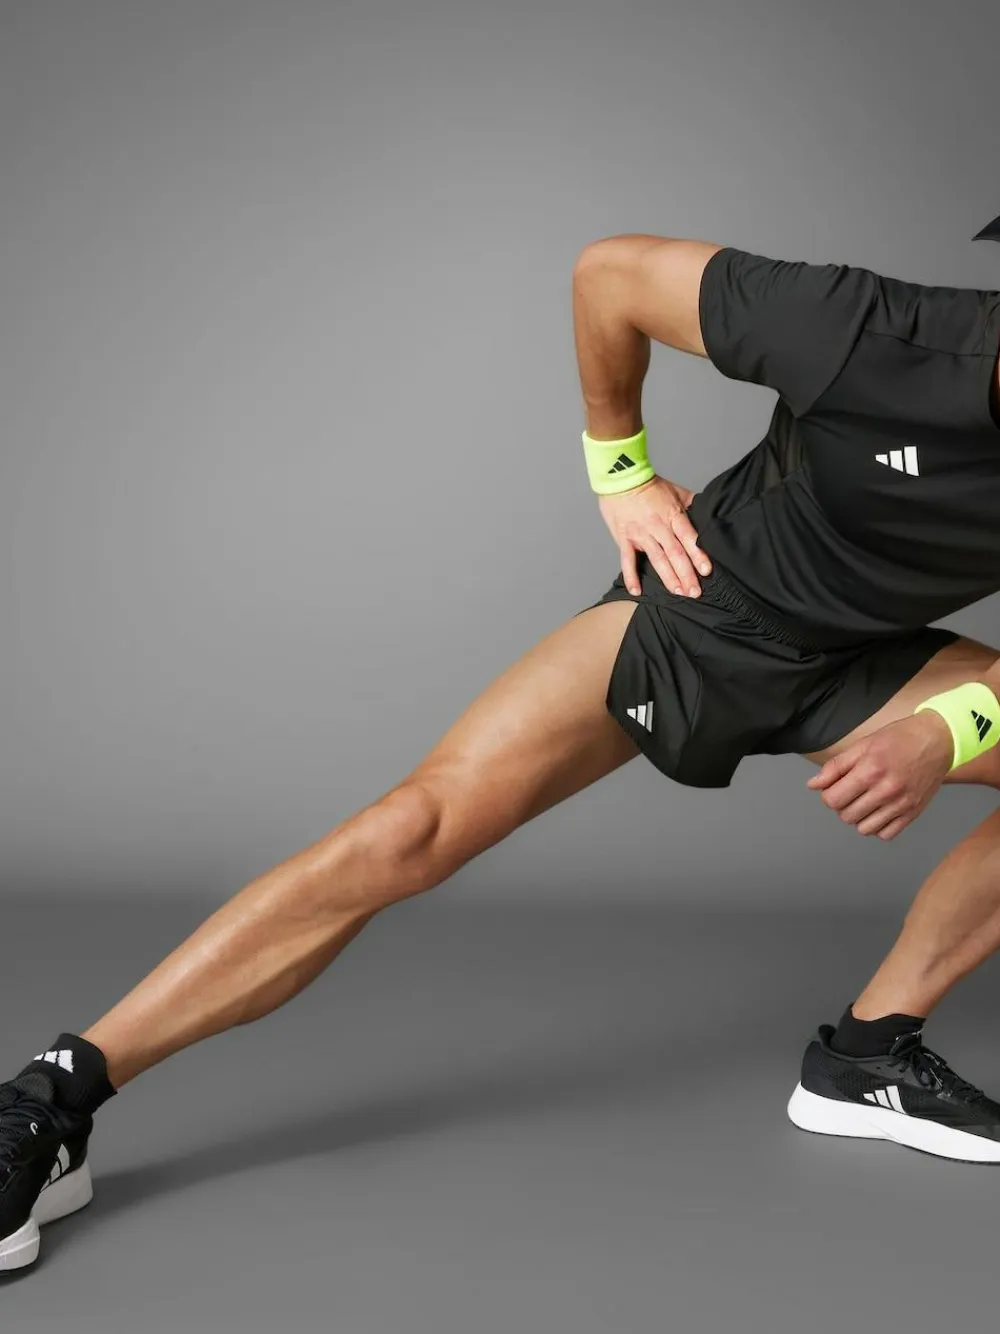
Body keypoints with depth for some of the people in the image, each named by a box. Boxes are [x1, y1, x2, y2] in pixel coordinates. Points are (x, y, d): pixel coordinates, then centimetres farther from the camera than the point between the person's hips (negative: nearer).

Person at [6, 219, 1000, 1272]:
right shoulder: (869, 335, -31)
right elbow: (610, 272, -17)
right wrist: (622, 475, -10)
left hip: (846, 660, 5)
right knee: (418, 830, -22)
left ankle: (867, 1056, -4)